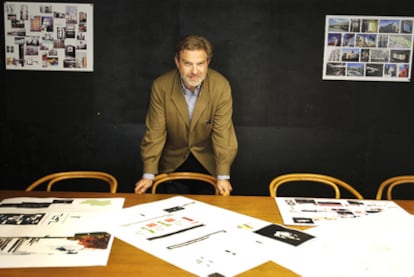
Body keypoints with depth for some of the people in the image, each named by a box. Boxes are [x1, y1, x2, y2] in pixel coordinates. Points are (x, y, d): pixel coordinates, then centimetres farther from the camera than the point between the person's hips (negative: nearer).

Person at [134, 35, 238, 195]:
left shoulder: (221, 86, -18)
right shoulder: (161, 86, -16)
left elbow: (222, 133, -17)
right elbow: (155, 133, -12)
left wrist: (223, 176, -21)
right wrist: (148, 174, -15)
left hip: (208, 161, 0)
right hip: (174, 162, 1)